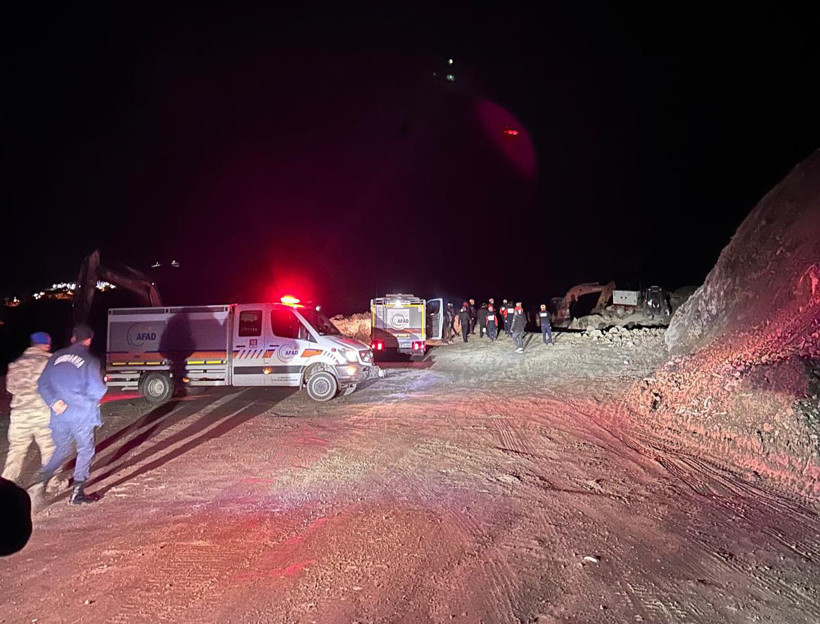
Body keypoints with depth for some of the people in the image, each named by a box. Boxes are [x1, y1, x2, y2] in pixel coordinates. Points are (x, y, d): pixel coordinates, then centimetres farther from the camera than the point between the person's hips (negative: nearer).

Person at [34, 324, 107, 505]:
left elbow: (42, 384, 2)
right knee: (85, 451, 9)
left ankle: (40, 480, 13)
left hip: (59, 414, 5)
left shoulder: (57, 357, 5)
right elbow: (97, 390, -15)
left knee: (61, 450, 23)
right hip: (81, 415, -5)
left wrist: (53, 401, -5)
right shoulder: (90, 361, -10)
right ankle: (77, 493, 10)